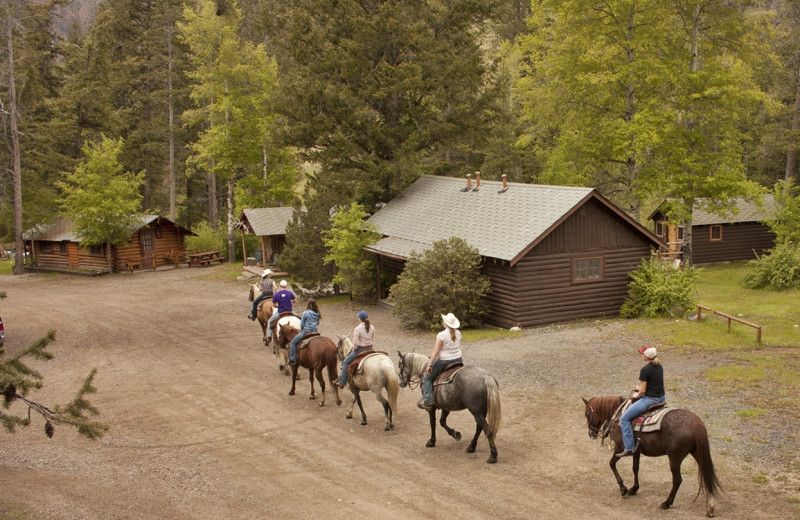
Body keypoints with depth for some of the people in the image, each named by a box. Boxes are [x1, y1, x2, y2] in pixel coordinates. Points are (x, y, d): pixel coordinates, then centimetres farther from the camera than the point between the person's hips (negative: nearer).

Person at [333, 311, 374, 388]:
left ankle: (342, 382, 7)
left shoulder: (357, 329, -18)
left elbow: (355, 342, -19)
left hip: (360, 350, -5)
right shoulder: (372, 327, -1)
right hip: (370, 349, 5)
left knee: (346, 362, 8)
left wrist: (354, 349, -1)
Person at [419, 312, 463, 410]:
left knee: (427, 378, 8)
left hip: (444, 361, -6)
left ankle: (428, 401, 2)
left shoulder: (441, 335, -18)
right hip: (458, 360, 6)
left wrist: (429, 365, -11)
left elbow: (436, 352, -17)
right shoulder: (458, 333, 1)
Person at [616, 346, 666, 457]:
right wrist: (641, 388, 21)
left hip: (650, 399, -9)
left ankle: (629, 448, -5)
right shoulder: (659, 367, 7)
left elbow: (643, 391, -16)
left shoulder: (645, 370, -18)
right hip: (662, 397, 9)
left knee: (624, 419, -2)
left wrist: (637, 395, 4)